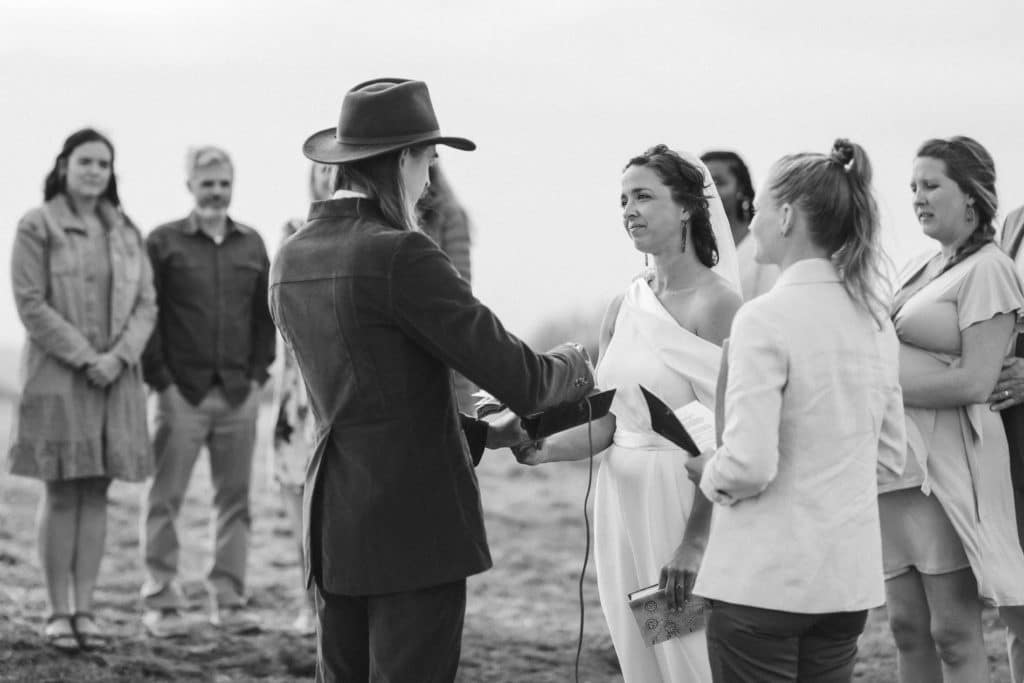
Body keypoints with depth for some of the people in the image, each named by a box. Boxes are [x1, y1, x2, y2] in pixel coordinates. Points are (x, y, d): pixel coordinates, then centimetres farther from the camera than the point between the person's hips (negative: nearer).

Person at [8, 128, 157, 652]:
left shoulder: (125, 233, 12)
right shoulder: (37, 226, -2)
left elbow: (146, 305, 8)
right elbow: (31, 304, -8)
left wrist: (118, 357, -8)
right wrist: (84, 358, -13)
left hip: (116, 377, 4)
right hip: (58, 374, -4)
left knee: (97, 493, 4)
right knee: (61, 494, -3)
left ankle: (84, 610, 7)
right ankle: (57, 613, 2)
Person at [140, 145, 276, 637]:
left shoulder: (251, 245, 12)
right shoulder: (164, 243, 1)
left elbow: (266, 315, 14)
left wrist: (258, 375, 4)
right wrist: (161, 381, -8)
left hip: (239, 393, 3)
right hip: (181, 392, -3)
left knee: (235, 500, 5)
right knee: (164, 500, -1)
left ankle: (228, 601, 12)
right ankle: (161, 604, 4)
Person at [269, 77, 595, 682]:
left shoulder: (291, 260, 10)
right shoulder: (401, 255, -15)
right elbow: (516, 377, -14)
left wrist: (483, 433, 21)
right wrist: (571, 368, 8)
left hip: (334, 529, 8)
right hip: (415, 526, -8)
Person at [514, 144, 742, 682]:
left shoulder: (716, 302, -10)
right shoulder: (623, 309, 10)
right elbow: (605, 425, 10)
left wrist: (694, 542, -19)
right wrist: (545, 448, -10)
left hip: (686, 502, -6)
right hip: (623, 501, 7)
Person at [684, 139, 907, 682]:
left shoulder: (765, 318, -15)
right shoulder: (875, 317, 7)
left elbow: (749, 466, -19)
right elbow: (890, 454, 16)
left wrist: (707, 472, 1)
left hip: (766, 577, -7)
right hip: (849, 575, 7)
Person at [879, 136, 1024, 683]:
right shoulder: (918, 268, 17)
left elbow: (976, 382, -15)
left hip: (945, 462, -8)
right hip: (893, 458, 8)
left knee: (954, 634, -5)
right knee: (908, 628, 9)